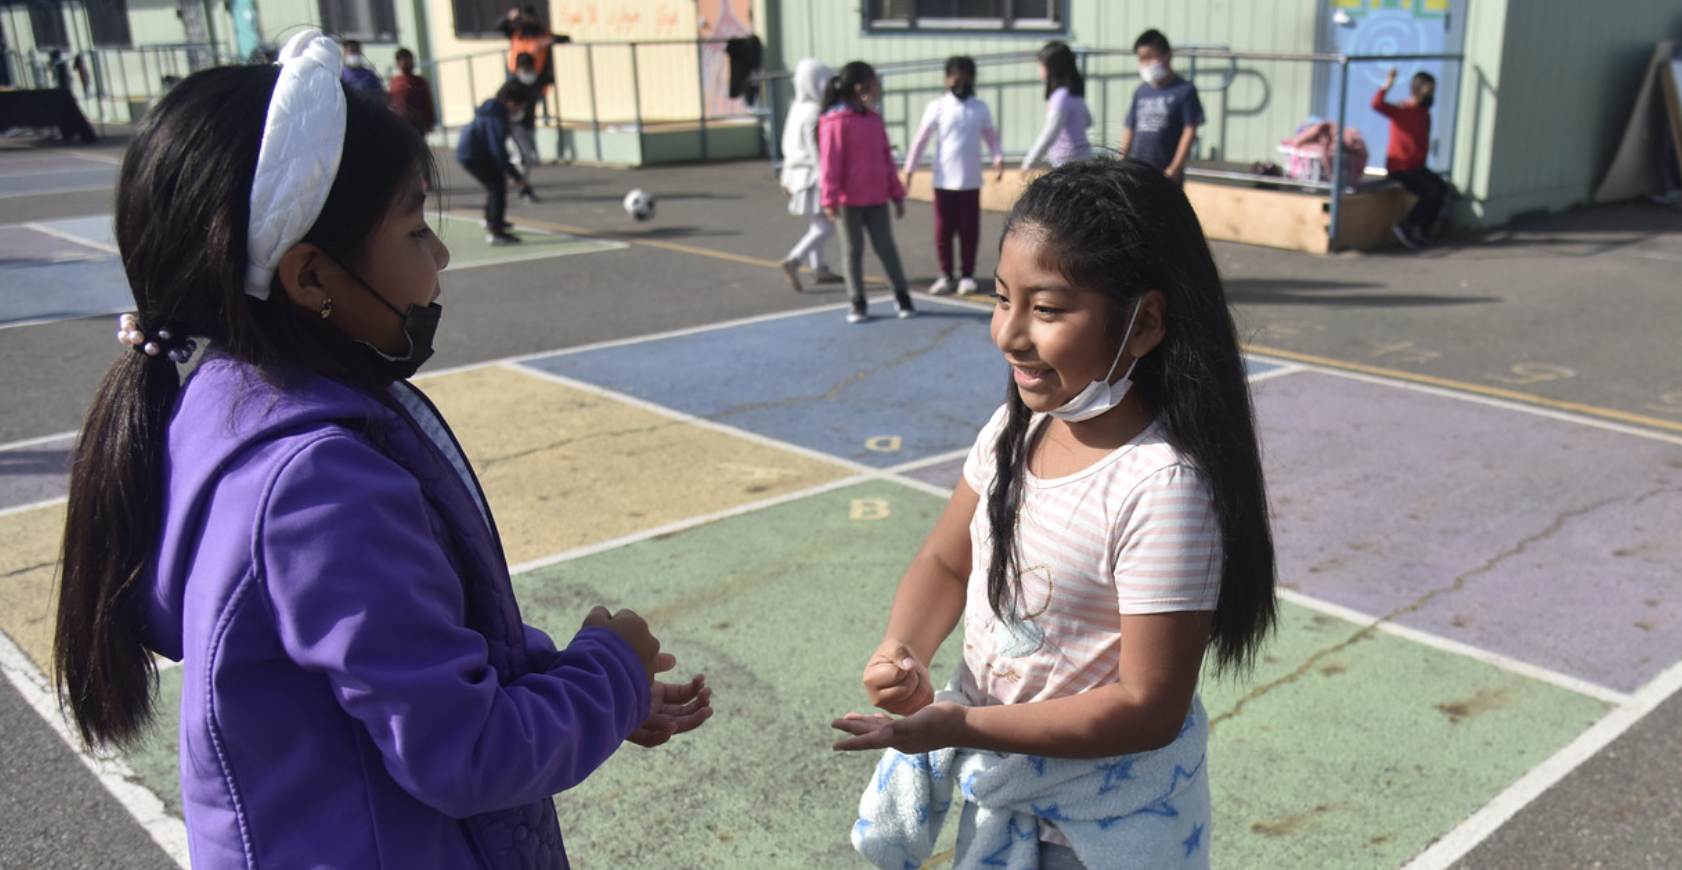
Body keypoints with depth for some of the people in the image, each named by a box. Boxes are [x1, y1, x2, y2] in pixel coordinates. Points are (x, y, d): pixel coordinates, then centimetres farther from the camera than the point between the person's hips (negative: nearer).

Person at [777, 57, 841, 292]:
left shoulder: (796, 108, 10)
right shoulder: (813, 113, -17)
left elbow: (789, 146, 16)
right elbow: (816, 149, -20)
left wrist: (787, 177, 22)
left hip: (798, 174, 10)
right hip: (814, 176, -10)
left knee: (816, 226, 17)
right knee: (826, 226, -10)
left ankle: (820, 270, 22)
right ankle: (793, 261, -20)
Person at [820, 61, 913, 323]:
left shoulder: (874, 118, 9)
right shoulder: (836, 122, -11)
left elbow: (886, 158, 13)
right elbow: (829, 162, -13)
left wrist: (897, 193, 14)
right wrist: (829, 199, -16)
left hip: (877, 198, 5)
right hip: (849, 200, -5)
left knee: (886, 247, 9)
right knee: (852, 250, 7)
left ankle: (902, 296, 21)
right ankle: (858, 304, 16)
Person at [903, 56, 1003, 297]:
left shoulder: (981, 107, 4)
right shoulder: (937, 107, -1)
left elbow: (991, 136, 8)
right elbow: (920, 140, 0)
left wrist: (998, 159, -9)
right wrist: (909, 171, -3)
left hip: (971, 180, 1)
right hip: (944, 180, -1)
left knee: (969, 231, 4)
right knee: (943, 230, 2)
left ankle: (967, 275, 15)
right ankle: (945, 275, 13)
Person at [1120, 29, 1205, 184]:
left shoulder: (1185, 90, -4)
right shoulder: (1140, 92, 10)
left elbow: (1190, 132, -8)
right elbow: (1130, 130, 13)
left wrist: (1175, 167, -14)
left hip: (1166, 173, -5)